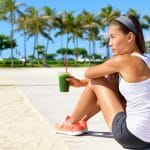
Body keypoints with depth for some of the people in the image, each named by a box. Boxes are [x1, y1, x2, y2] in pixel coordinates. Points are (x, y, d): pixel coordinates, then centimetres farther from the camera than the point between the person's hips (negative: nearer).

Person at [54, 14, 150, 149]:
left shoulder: (123, 61, -17)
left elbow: (89, 73, -4)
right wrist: (80, 83, 20)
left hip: (133, 136, -8)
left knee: (95, 82, 3)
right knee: (110, 81, 18)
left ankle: (72, 123, 22)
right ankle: (83, 120, 31)